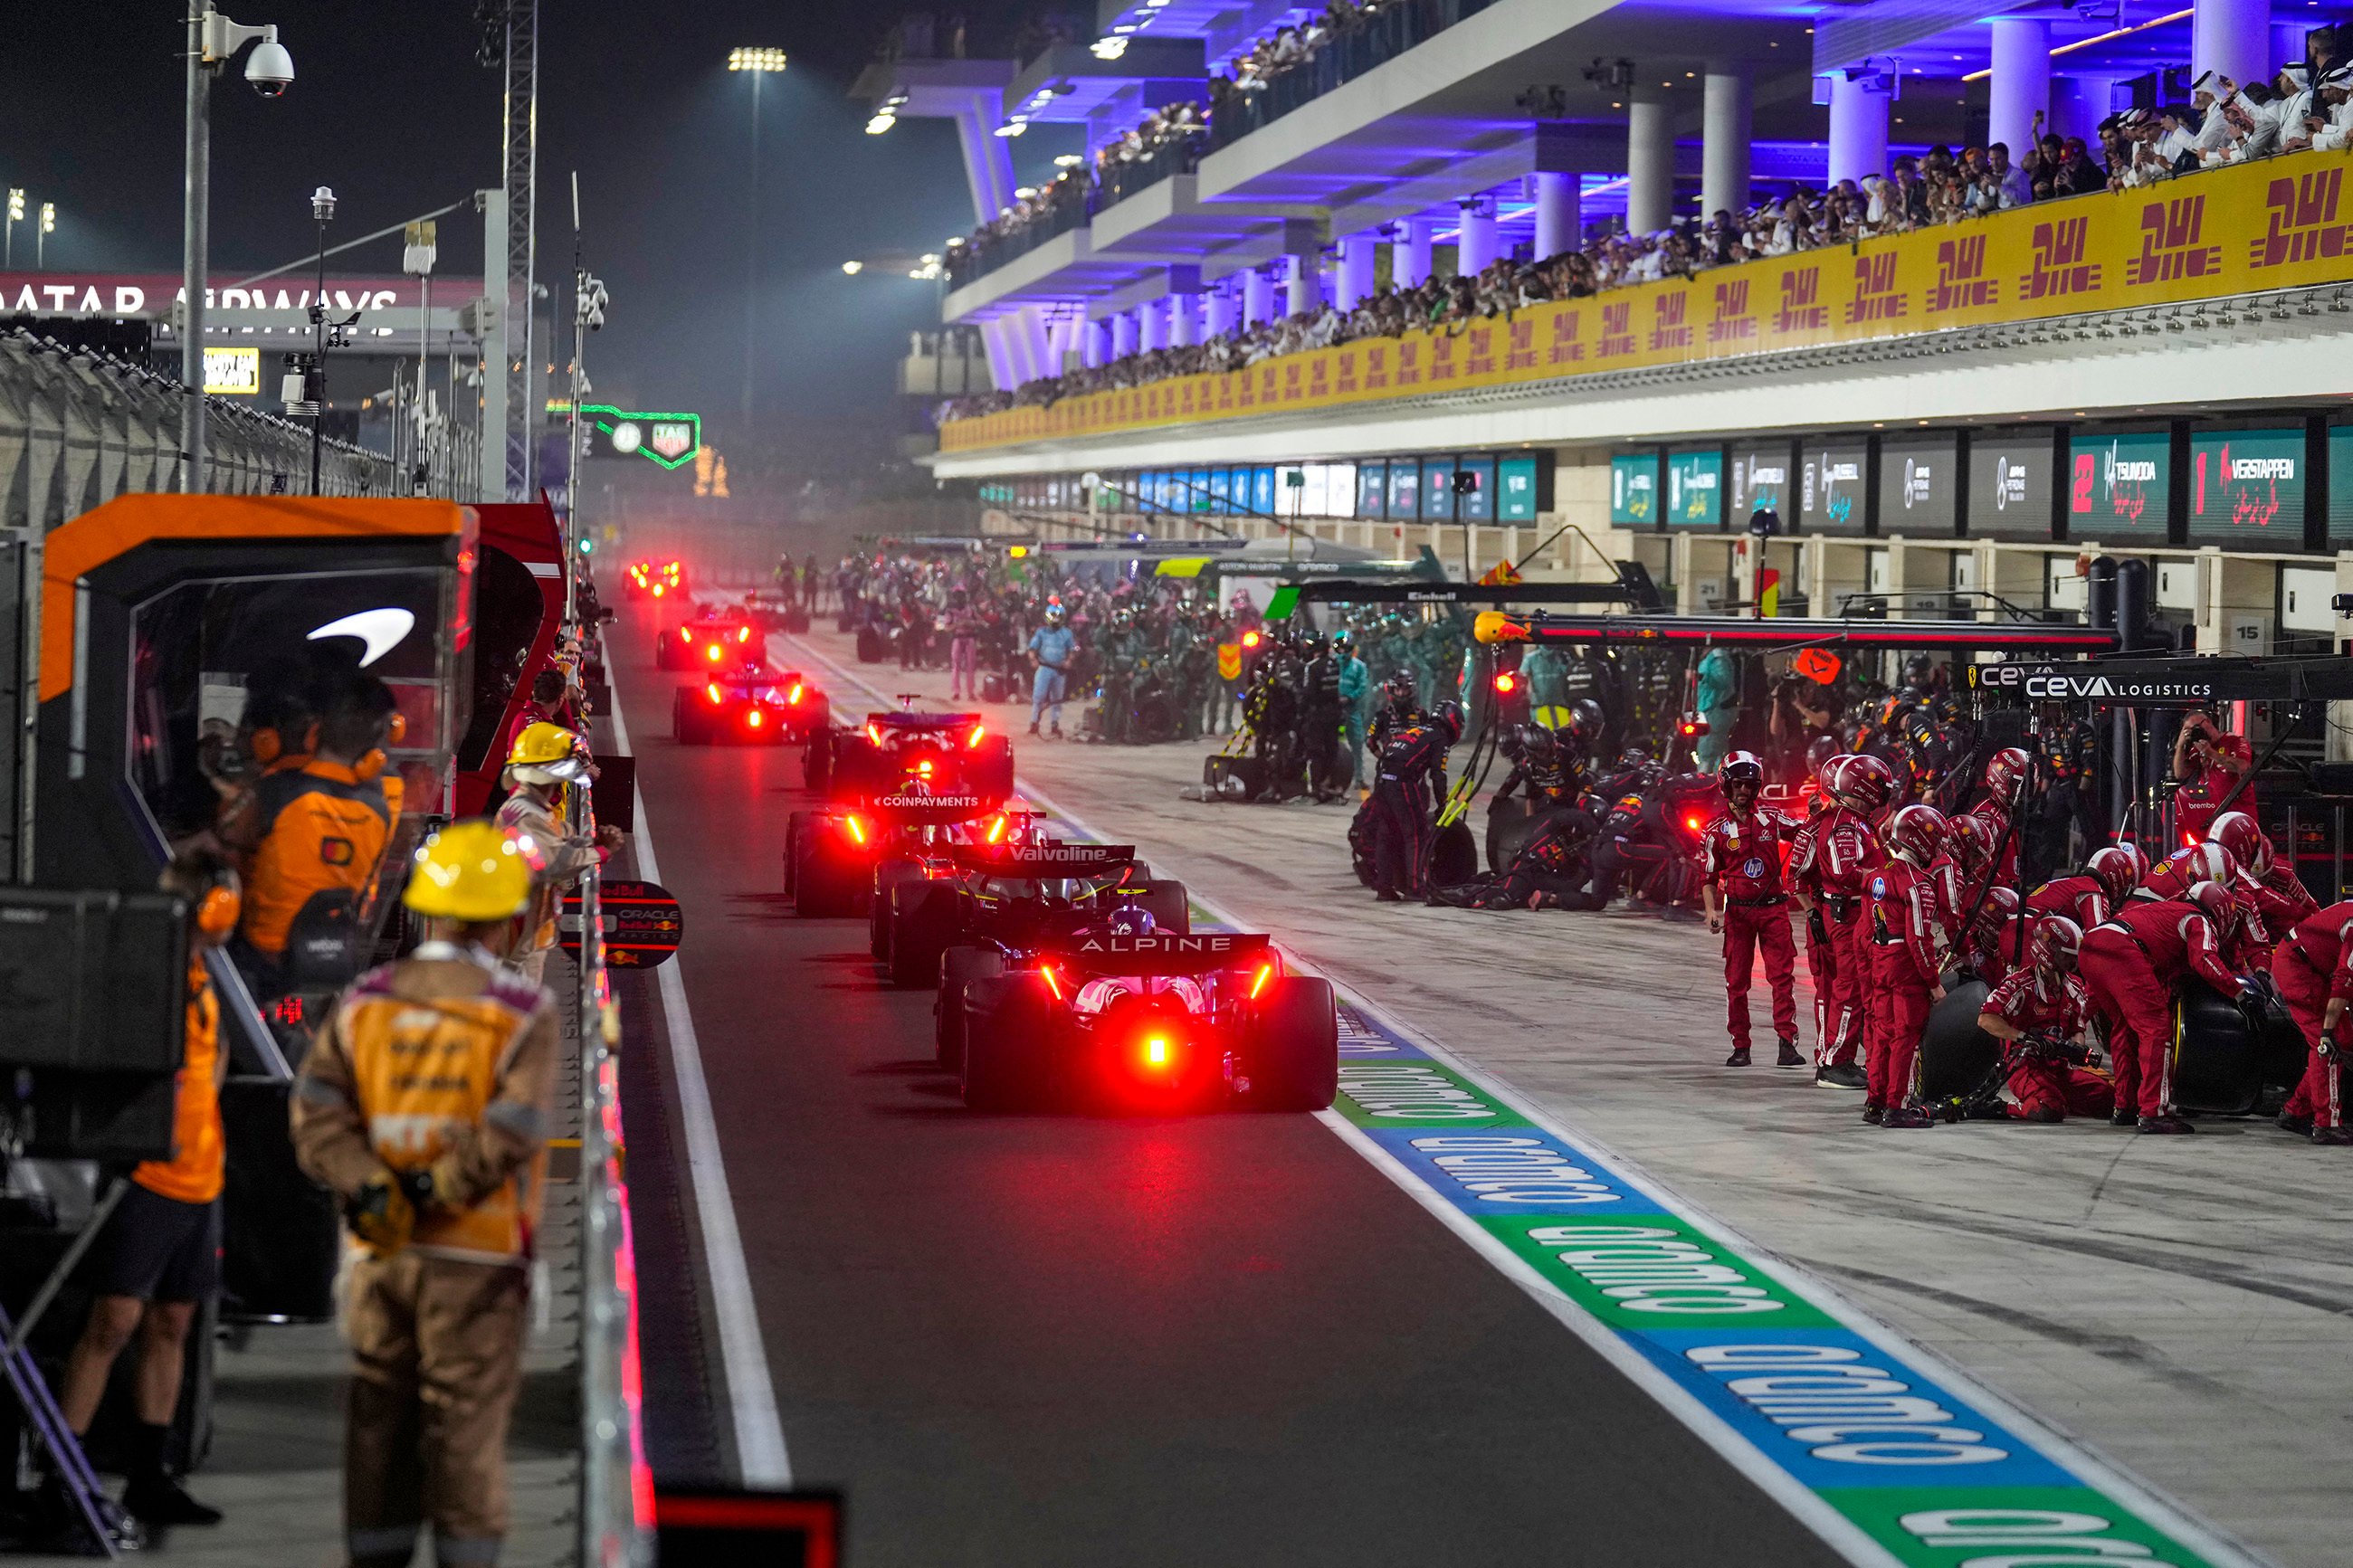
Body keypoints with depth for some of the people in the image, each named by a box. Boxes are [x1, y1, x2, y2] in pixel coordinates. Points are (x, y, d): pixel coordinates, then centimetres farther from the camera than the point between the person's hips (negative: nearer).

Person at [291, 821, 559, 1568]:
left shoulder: (363, 1003, 5)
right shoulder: (521, 1013, -6)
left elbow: (316, 1113, -7)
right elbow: (509, 1134, -19)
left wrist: (374, 1193, -12)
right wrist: (434, 1191, -12)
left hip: (380, 1254, 3)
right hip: (475, 1256, -3)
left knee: (379, 1425, 11)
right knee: (466, 1428, 2)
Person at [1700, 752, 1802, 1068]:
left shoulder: (1771, 819, 6)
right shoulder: (1717, 829, 1)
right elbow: (1708, 877, 3)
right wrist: (1712, 910, -11)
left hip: (1773, 907, 1)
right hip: (1737, 911, -1)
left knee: (1783, 976, -8)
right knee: (1736, 980, 2)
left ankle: (1787, 1043, -10)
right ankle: (1740, 1047, 8)